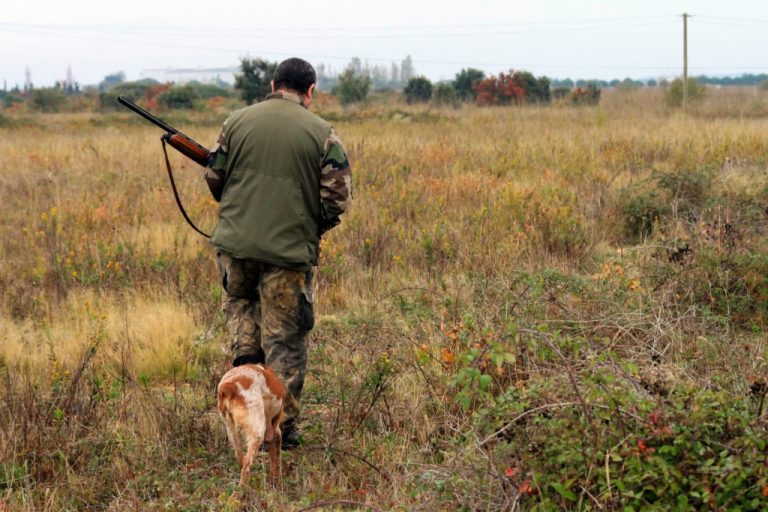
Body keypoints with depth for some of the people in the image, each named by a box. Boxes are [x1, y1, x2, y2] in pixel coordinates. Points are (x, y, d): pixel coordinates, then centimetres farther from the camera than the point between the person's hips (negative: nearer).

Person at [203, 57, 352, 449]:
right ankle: (282, 428, 11)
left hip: (234, 244, 2)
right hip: (289, 251, -2)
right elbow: (338, 198, -5)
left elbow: (214, 178, 9)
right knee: (286, 341, 7)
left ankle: (245, 353, 12)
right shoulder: (322, 134, -3)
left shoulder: (237, 121, 3)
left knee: (240, 301, 33)